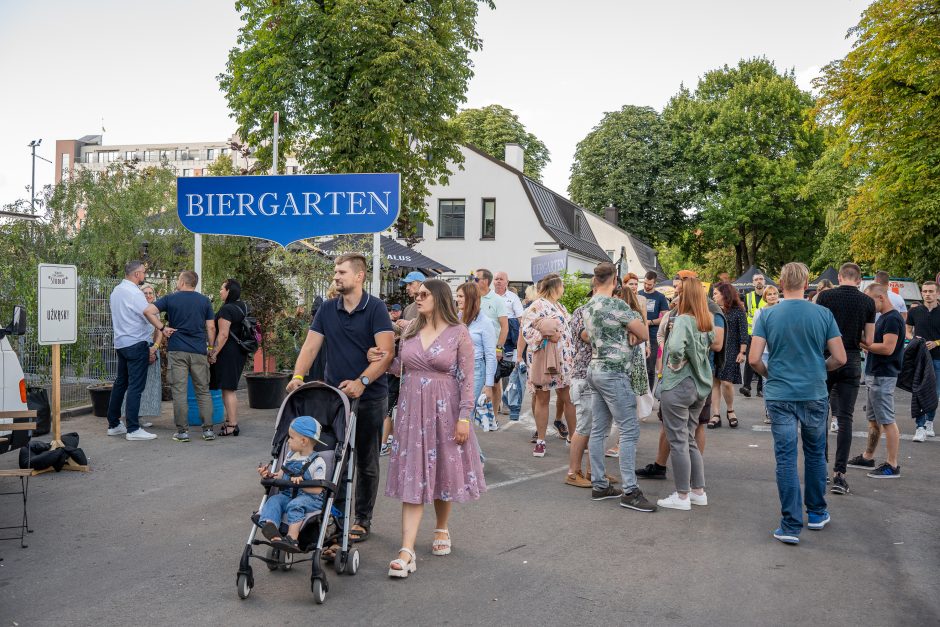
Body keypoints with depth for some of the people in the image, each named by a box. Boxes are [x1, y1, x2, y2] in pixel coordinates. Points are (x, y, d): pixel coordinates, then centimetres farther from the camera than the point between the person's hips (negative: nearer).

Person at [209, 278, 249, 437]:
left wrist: (213, 353, -16)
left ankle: (232, 425, -4)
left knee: (228, 389, -5)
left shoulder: (226, 309, -16)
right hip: (240, 352, 10)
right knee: (229, 389, 18)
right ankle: (231, 420, 25)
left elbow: (223, 335, -21)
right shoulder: (243, 307, 12)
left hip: (228, 352, -10)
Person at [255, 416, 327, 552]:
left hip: (310, 498, -6)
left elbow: (318, 489, -13)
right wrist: (269, 475, 2)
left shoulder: (317, 462, -6)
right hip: (288, 494, 6)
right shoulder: (291, 456, 17)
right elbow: (280, 476, 22)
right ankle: (271, 530, -48)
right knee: (274, 500, -22)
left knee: (295, 505, -35)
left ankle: (291, 537, -45)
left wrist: (301, 483, -26)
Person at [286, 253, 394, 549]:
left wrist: (361, 382, -26)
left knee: (366, 462, 10)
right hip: (334, 395, 3)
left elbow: (386, 352, -16)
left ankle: (363, 519, 24)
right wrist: (298, 376, -12)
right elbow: (310, 346, 4)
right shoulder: (327, 310, 7)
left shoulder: (375, 308, -8)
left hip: (370, 396, -3)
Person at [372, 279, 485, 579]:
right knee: (412, 476, -1)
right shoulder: (411, 332, 8)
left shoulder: (458, 333, -5)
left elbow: (467, 379, -7)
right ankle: (407, 550, -5)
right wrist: (383, 360, -3)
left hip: (444, 410, -3)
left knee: (442, 470, 10)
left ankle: (442, 529, 35)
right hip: (412, 410, 3)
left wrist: (464, 417, -12)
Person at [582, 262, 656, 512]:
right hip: (614, 373, -9)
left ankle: (599, 485, 16)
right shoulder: (616, 304, -15)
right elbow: (644, 334, -10)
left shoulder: (589, 307, 10)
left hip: (597, 369, 9)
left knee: (599, 429, 10)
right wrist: (630, 343, 9)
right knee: (629, 430, -7)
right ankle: (630, 491, -9)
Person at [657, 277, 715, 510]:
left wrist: (676, 364, -17)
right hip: (700, 386, 8)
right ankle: (698, 491, 22)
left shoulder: (683, 320, -18)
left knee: (678, 442, 2)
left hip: (678, 386, -8)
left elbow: (675, 347, -34)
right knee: (689, 440, 18)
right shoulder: (707, 322, 6)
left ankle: (682, 496, 8)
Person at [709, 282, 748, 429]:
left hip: (730, 352, -4)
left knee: (726, 382, -7)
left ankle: (730, 411, 17)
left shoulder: (738, 311, -2)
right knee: (714, 382, 0)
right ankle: (716, 415, 5)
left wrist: (742, 352, -9)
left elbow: (743, 334, -3)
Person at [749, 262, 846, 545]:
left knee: (786, 458, 2)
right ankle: (817, 513, 32)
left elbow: (754, 359, -10)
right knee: (815, 454, 18)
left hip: (779, 395, -1)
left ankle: (791, 525, 3)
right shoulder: (823, 314, -4)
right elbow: (840, 358, -3)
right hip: (815, 394, 1)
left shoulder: (767, 315, -5)